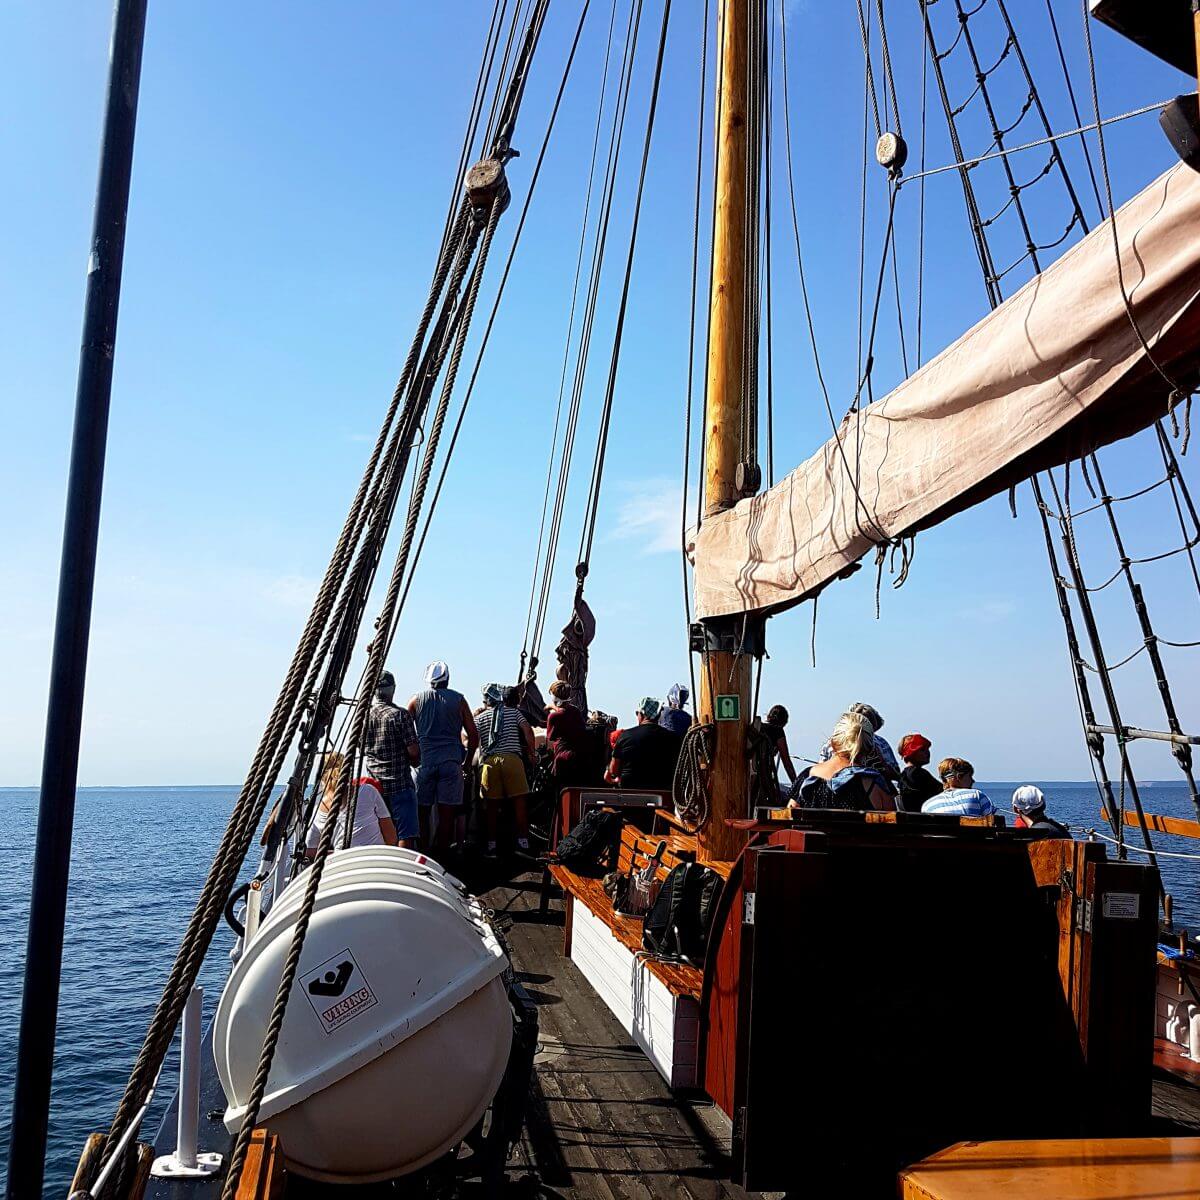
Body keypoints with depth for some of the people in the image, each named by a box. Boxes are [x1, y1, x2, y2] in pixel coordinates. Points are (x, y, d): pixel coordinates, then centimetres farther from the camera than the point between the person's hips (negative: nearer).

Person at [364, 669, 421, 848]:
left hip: (373, 785, 5)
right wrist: (414, 762, 8)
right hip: (399, 784, -5)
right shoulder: (400, 714, -11)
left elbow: (360, 749, 14)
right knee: (406, 836, -3)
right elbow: (414, 752, -13)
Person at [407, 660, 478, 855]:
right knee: (446, 813, 2)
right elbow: (474, 735, 5)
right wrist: (467, 761, 16)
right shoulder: (458, 700, 7)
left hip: (424, 759, 1)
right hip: (451, 761, 0)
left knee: (422, 811, 5)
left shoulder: (417, 700, 8)